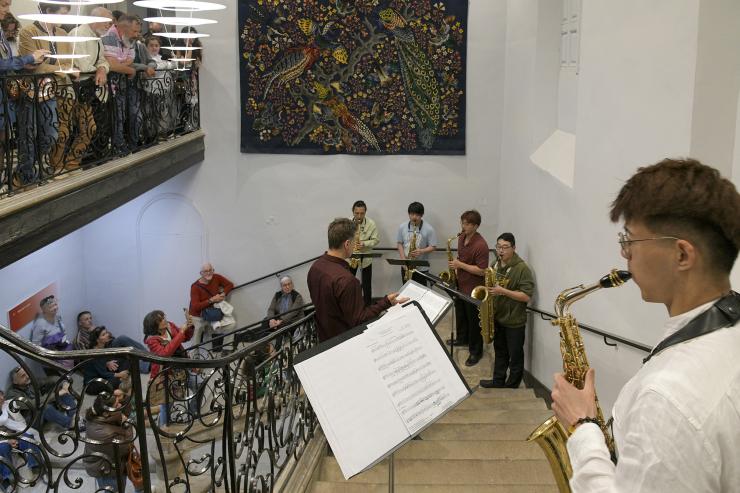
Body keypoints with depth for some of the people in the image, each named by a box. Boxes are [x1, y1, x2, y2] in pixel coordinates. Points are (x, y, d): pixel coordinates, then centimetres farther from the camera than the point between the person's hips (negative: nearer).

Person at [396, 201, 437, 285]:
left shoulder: (428, 229, -10)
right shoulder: (402, 227, 0)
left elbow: (433, 246, -7)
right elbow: (400, 243, 6)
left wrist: (421, 251, -25)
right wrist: (403, 259, -8)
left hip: (422, 268, -3)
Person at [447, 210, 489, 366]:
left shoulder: (481, 245, -25)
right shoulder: (461, 238, 1)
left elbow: (482, 271, -26)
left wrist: (460, 265, -25)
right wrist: (455, 265, 2)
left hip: (473, 290, -8)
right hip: (460, 285, 8)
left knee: (473, 321, 5)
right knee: (460, 315, 25)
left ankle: (476, 351, 18)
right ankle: (462, 338, 47)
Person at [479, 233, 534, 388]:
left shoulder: (522, 269, -18)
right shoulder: (496, 265, 4)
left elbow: (526, 296, -22)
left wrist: (503, 291, -28)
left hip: (514, 321, -7)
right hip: (497, 317, 7)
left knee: (515, 356, 8)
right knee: (499, 352, 20)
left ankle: (512, 387, 21)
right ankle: (498, 381, 34)